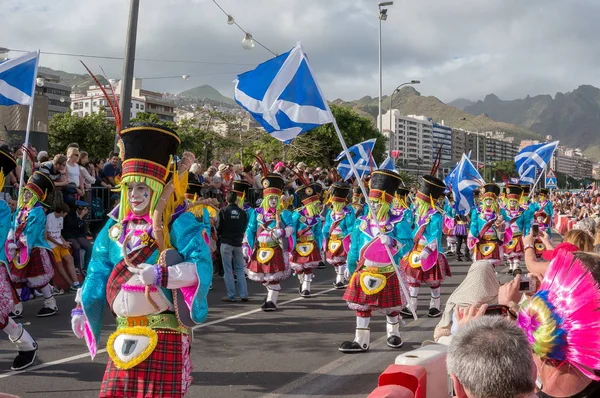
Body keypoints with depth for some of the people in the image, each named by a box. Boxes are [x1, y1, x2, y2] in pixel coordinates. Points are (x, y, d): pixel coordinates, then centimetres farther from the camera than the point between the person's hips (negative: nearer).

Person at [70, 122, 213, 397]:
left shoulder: (179, 224, -10)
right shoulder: (116, 226, 9)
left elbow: (202, 267, -21)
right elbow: (98, 271, 16)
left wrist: (159, 275, -31)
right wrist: (80, 307, 11)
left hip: (164, 332, -6)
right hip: (125, 333, 6)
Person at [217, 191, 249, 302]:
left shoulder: (223, 211, -9)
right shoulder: (242, 212, 0)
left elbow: (219, 227, -6)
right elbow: (244, 228, 6)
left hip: (226, 243, -3)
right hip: (238, 243, 3)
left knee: (228, 270, 2)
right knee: (240, 269, 11)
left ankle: (231, 296, 2)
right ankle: (243, 294, 8)